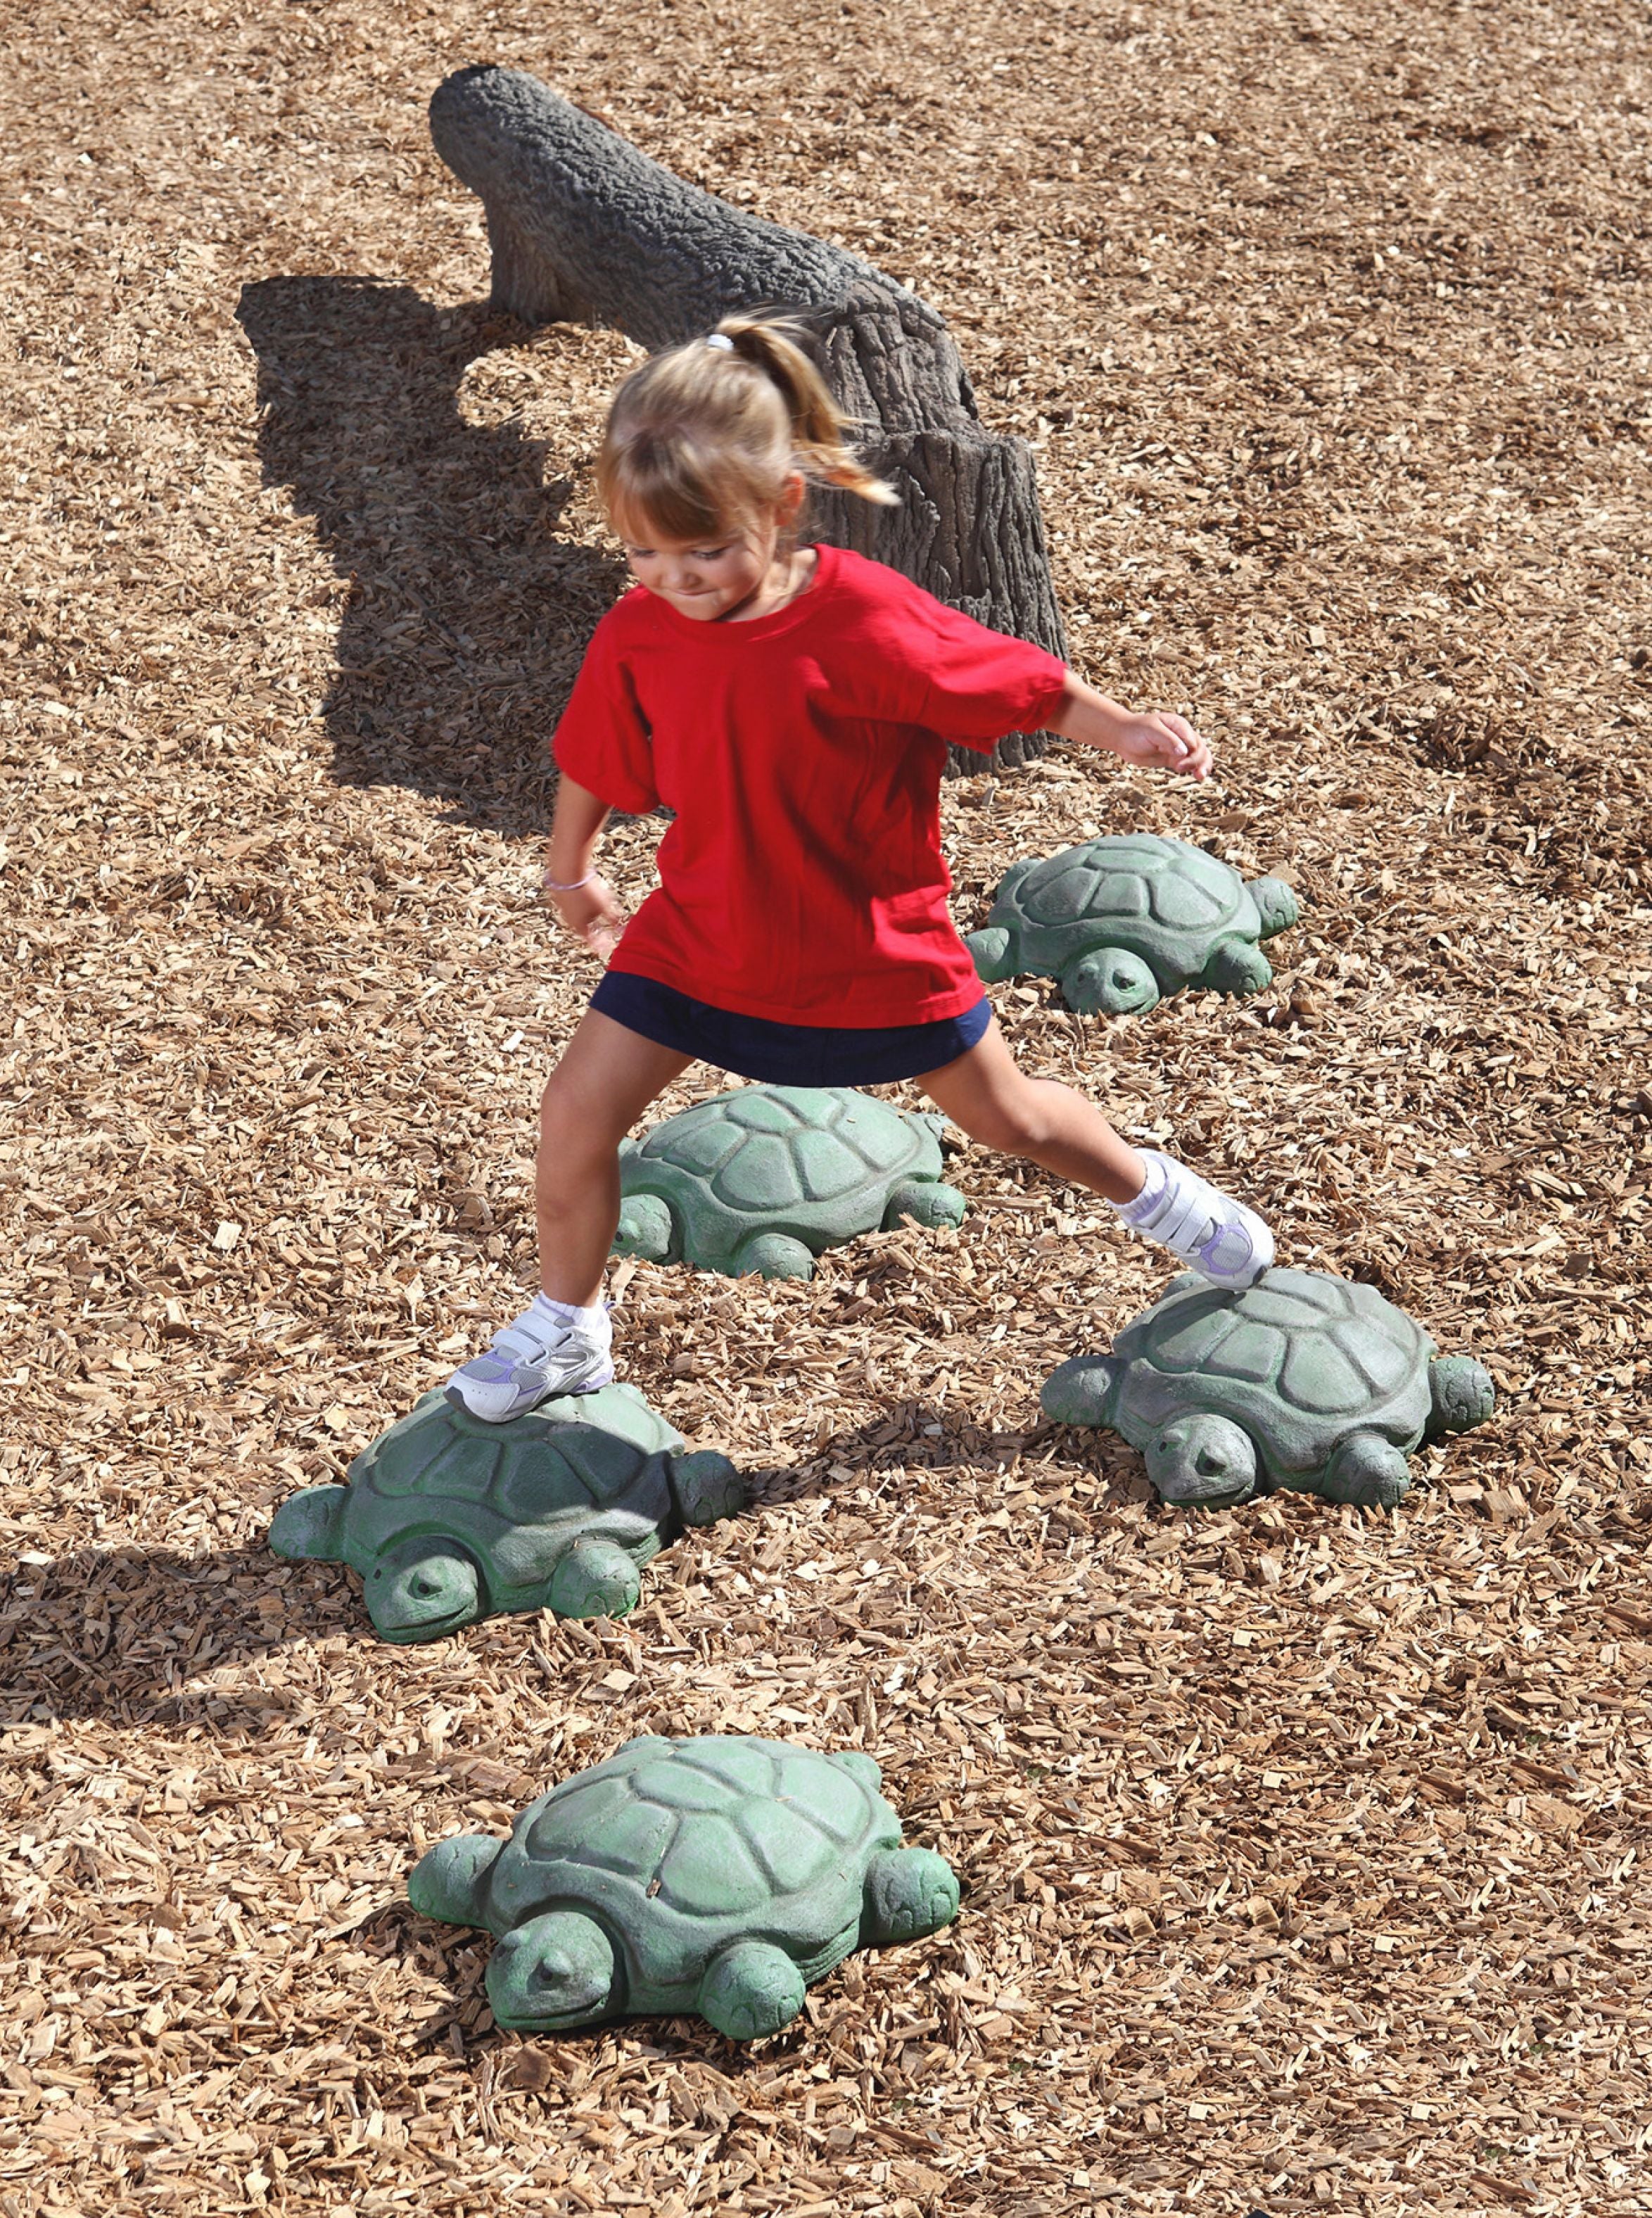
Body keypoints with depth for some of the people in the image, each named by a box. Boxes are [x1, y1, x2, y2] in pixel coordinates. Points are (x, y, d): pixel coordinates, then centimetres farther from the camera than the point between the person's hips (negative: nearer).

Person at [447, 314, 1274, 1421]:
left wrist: (1126, 732, -14)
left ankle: (1156, 1191, 44)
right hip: (703, 933, 3)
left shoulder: (865, 621, -28)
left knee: (1004, 1113, 14)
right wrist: (571, 874, 17)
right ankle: (565, 1330, 19)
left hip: (871, 942, -3)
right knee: (580, 1104, -3)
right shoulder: (637, 635, -14)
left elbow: (1013, 679, -14)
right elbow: (594, 764, 4)